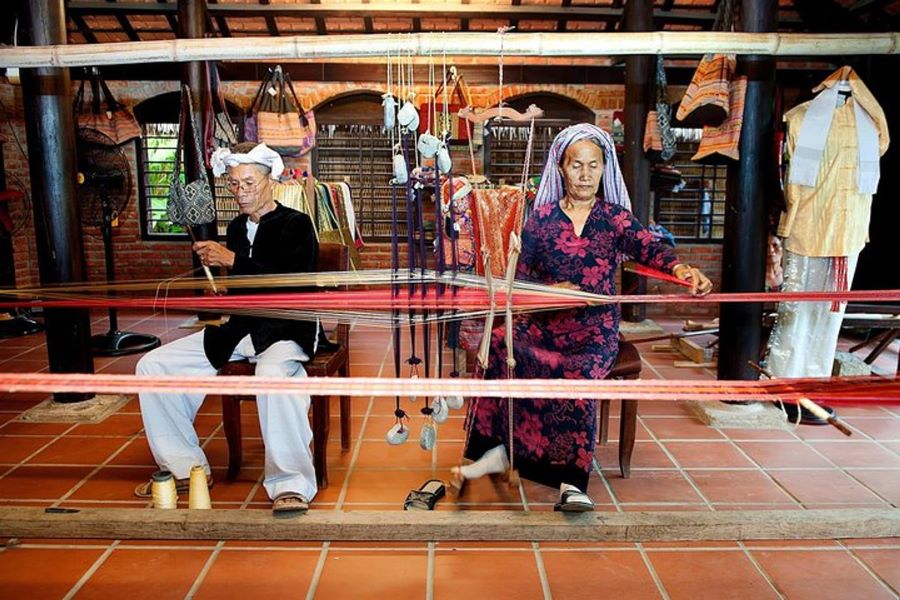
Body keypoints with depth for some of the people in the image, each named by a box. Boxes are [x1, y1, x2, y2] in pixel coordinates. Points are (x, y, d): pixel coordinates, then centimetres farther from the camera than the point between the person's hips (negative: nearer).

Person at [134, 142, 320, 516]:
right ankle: (184, 466, 7)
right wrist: (212, 264, 1)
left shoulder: (295, 224, -4)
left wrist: (233, 261, -17)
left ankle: (290, 486, -29)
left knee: (273, 374, -41)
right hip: (239, 330, 7)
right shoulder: (236, 227, 16)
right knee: (152, 365, -1)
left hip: (286, 329, -7)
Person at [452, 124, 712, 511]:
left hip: (596, 329, -1)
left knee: (578, 375, -33)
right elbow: (519, 274, 6)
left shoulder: (614, 217, 7)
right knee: (500, 343, -29)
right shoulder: (542, 217, 10)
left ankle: (572, 482, -25)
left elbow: (649, 249, -12)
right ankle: (496, 450, -19)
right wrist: (550, 289, -14)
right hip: (544, 322, 1)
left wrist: (683, 270, -34)